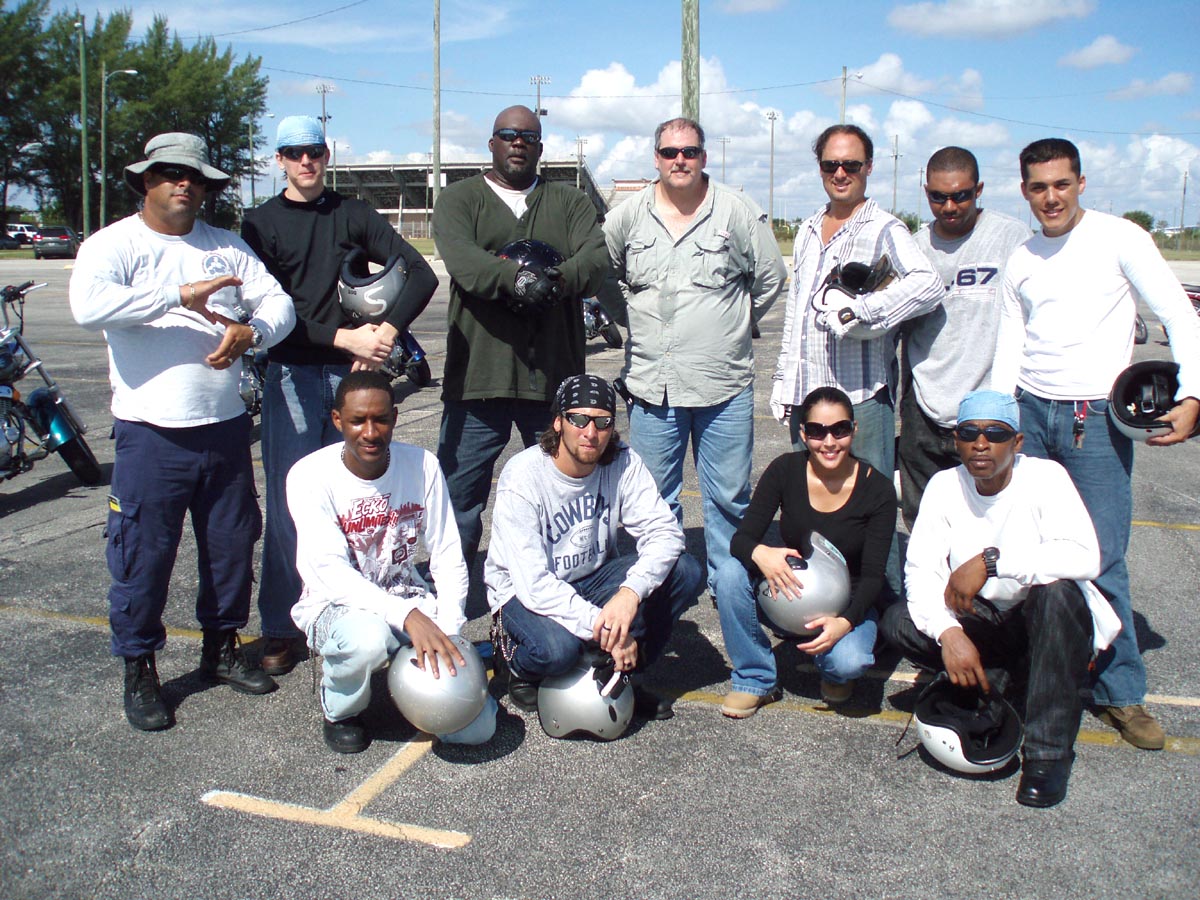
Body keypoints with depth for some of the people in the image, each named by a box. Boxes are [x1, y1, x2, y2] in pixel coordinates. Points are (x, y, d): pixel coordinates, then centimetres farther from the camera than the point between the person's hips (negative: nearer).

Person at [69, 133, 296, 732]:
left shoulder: (226, 247, 12)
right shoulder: (113, 244, -2)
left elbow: (278, 303, 6)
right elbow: (89, 306, -22)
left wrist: (250, 330, -16)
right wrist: (179, 294, -26)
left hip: (225, 428, 5)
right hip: (151, 434, -4)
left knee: (233, 545, 14)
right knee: (143, 555, 2)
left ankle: (222, 644, 33)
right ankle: (138, 669, 19)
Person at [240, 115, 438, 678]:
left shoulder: (353, 214, 13)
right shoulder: (262, 223, 8)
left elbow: (420, 274, 4)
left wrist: (386, 332, -10)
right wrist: (344, 337, -16)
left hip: (353, 372, 2)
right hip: (291, 374, -1)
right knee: (289, 504, -2)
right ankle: (278, 629, 6)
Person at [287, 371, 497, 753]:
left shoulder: (422, 465, -6)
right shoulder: (310, 475, -15)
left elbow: (448, 558, -3)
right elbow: (330, 571, -25)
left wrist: (449, 632, -18)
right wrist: (408, 616, -38)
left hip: (408, 598, 2)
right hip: (335, 604, -2)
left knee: (475, 728, -13)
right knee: (367, 637, -41)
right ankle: (339, 709, -5)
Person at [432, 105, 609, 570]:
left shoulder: (569, 201, 16)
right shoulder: (459, 198, 10)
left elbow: (597, 256, -3)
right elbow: (461, 257, -12)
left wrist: (558, 279, -24)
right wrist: (515, 278, -29)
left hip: (554, 375, 2)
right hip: (478, 372, -2)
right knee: (458, 492, 1)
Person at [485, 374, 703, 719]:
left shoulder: (623, 463, -12)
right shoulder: (522, 477, -24)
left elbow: (664, 531, -17)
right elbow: (533, 583, -30)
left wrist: (630, 593, -36)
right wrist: (605, 631, -34)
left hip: (593, 578, 5)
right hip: (525, 590, -5)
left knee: (684, 571, -16)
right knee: (557, 646, -37)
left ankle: (622, 674, 1)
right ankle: (519, 664, 2)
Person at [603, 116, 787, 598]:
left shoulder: (738, 212, 0)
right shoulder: (628, 216, 5)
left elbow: (770, 278, 8)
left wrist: (732, 323, 11)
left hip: (725, 384, -1)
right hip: (652, 384, 2)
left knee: (729, 496, 6)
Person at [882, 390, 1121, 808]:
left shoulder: (1045, 477, -16)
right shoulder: (945, 485, -5)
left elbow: (1085, 557, -33)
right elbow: (920, 569, -14)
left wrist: (991, 560, -38)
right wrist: (948, 632, -31)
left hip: (1048, 625, -3)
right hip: (984, 623, 3)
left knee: (1056, 589, -36)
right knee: (897, 623, -19)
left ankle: (1049, 752, -24)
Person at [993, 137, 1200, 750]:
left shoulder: (1118, 239, -1)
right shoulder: (1021, 260, 12)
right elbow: (1009, 351, 12)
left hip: (1096, 418, -4)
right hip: (1029, 411, 4)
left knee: (1100, 561, -4)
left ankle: (1120, 692, 12)